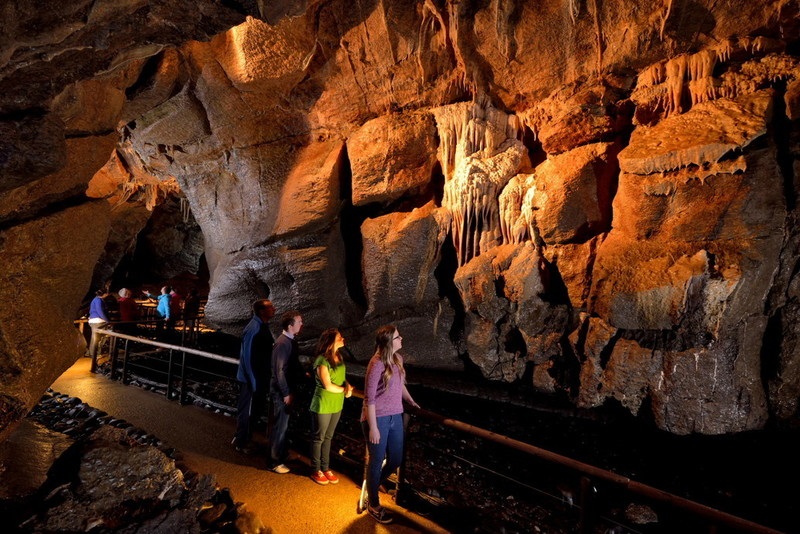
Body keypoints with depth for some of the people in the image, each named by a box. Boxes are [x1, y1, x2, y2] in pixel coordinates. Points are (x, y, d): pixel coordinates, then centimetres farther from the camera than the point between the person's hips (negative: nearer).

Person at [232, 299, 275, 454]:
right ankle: (241, 443, 25)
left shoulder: (262, 326, 5)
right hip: (252, 378, -9)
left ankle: (241, 438, 38)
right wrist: (254, 382, -21)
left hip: (260, 377, 9)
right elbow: (248, 357, -25)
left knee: (256, 409, 21)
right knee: (248, 410, 7)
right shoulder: (254, 329, -25)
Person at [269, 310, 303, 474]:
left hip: (288, 388, 9)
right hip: (281, 391, -9)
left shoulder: (291, 340, 5)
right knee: (280, 426, 3)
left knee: (284, 424, 22)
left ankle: (283, 453, 38)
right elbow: (280, 371, -23)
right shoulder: (283, 343, -25)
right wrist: (286, 394, -20)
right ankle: (275, 461, 16)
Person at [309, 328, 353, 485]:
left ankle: (325, 467, 31)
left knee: (328, 437, 18)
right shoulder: (322, 361, -21)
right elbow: (327, 385, -22)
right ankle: (316, 470, 24)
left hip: (337, 404, 7)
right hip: (323, 405, -7)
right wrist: (345, 390, -10)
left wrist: (347, 386, -10)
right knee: (318, 437, 9)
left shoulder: (339, 357, 2)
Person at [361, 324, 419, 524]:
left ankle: (372, 486, 42)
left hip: (395, 417, 7)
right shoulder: (377, 363, -20)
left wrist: (411, 402, 26)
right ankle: (373, 505, 29)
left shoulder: (398, 359, 3)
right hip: (378, 418, -7)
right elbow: (369, 398, -18)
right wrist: (373, 427, -18)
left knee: (395, 460, 15)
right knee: (376, 461, 8)